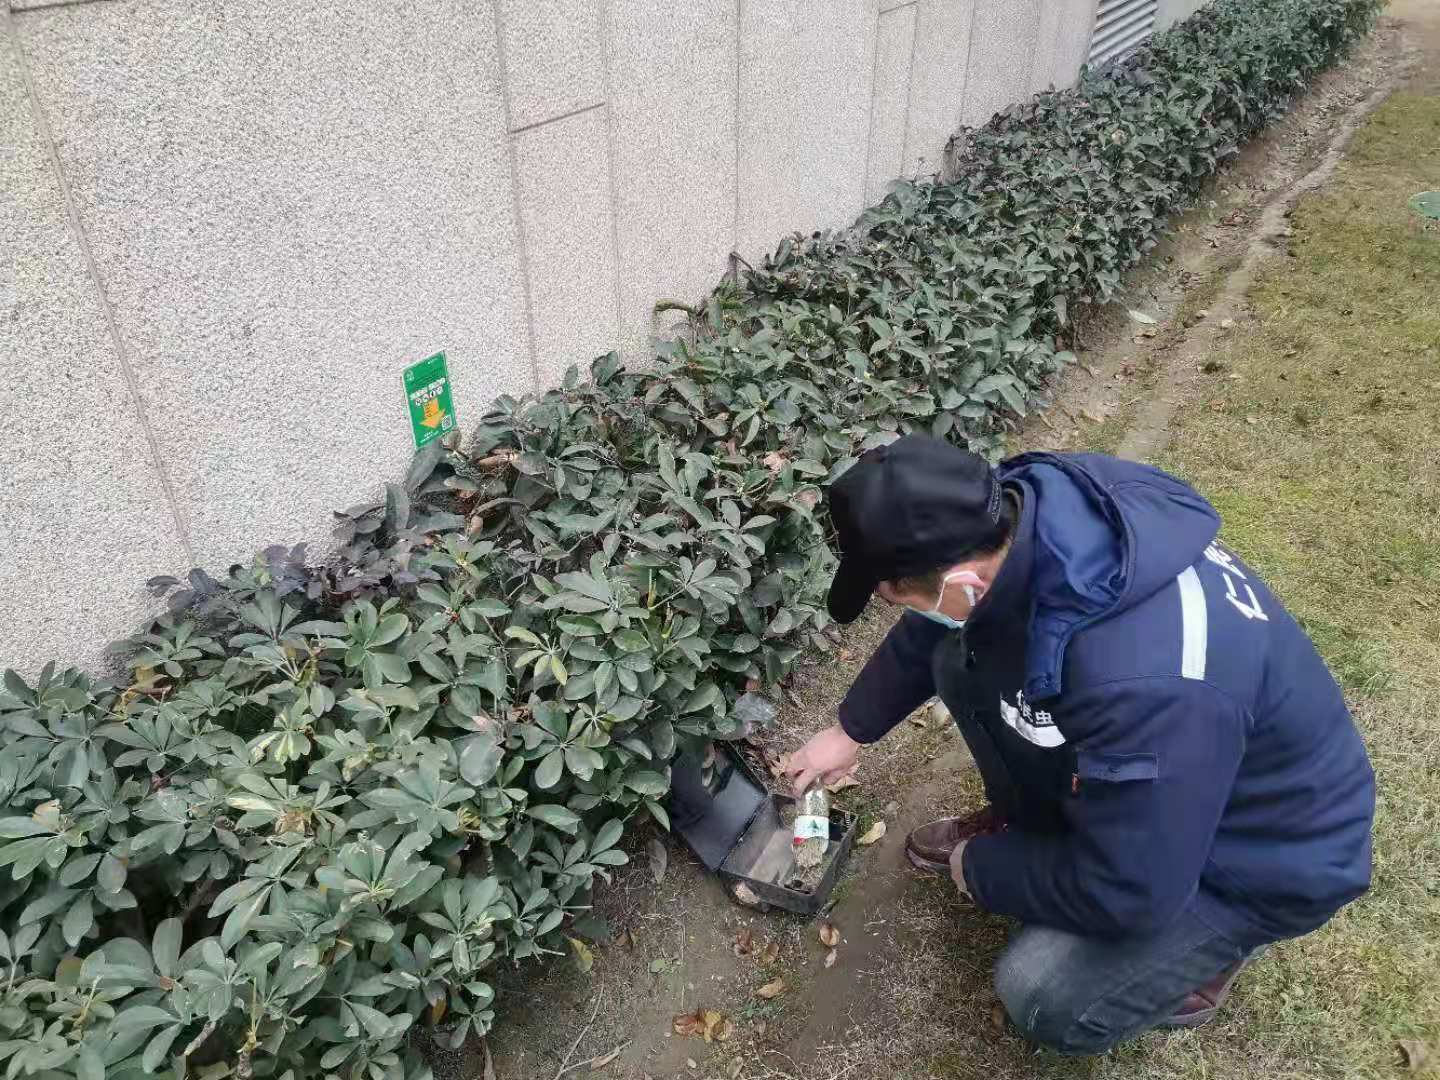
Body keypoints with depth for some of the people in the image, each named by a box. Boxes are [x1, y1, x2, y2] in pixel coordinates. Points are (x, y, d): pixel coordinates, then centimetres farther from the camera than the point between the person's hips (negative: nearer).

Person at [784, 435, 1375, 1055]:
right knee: (962, 660, -6)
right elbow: (935, 630, 1)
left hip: (1272, 850, -7)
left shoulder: (1140, 679, -44)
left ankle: (1205, 944, 10)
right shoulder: (1021, 505, -20)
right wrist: (852, 729, 12)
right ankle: (1029, 826, 18)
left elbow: (1124, 891, -28)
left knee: (1043, 998, -19)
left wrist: (982, 871, -11)